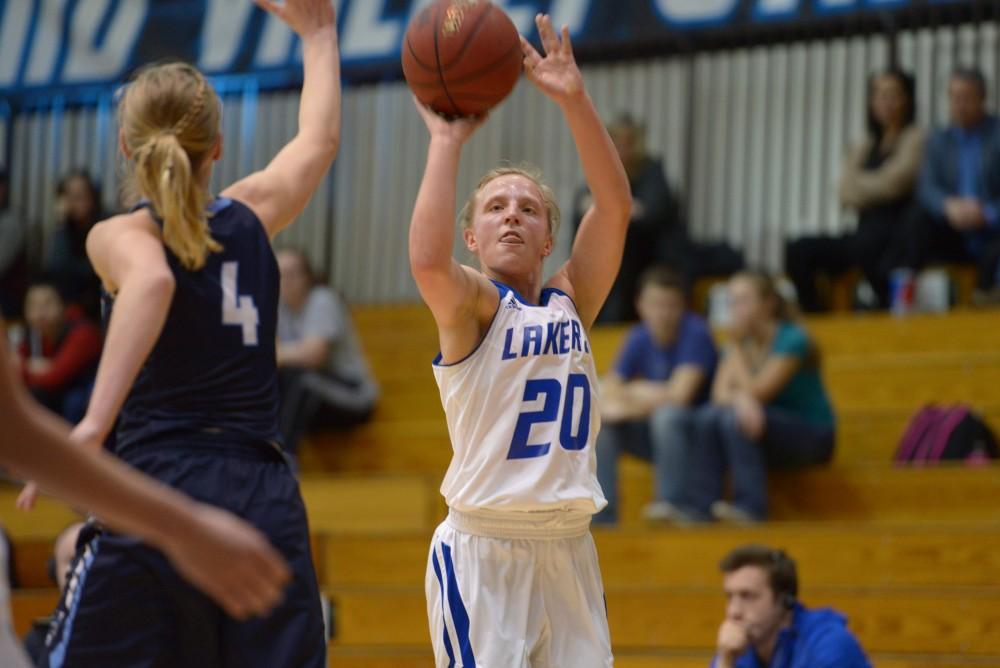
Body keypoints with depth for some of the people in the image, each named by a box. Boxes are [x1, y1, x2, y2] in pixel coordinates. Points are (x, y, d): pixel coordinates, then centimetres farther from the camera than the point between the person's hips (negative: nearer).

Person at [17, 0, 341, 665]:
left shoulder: (120, 235, 0)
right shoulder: (252, 212, 12)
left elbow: (152, 280, -24)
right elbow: (321, 138, 31)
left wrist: (95, 423, -30)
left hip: (162, 485, -4)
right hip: (267, 497, 4)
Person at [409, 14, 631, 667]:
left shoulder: (571, 300, 11)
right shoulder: (472, 303, -3)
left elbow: (615, 205, -1)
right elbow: (428, 260, -26)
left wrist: (574, 99, -10)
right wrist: (447, 141, -19)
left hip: (567, 547, 5)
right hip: (481, 548, -5)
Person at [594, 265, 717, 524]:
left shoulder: (695, 332, -17)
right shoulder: (639, 337, 1)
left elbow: (679, 396, -24)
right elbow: (609, 389, 1)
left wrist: (631, 397, -14)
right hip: (652, 435, 6)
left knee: (667, 414, -36)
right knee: (599, 424, -14)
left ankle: (672, 504, -32)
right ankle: (601, 516, -13)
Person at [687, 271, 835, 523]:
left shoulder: (792, 339, -16)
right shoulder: (743, 341, 4)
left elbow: (757, 391, -22)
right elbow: (720, 392, -10)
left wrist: (737, 346, -18)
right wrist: (741, 398, -32)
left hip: (813, 435, -6)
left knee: (733, 417, -31)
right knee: (708, 416, -22)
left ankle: (750, 506, -30)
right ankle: (699, 507, -26)